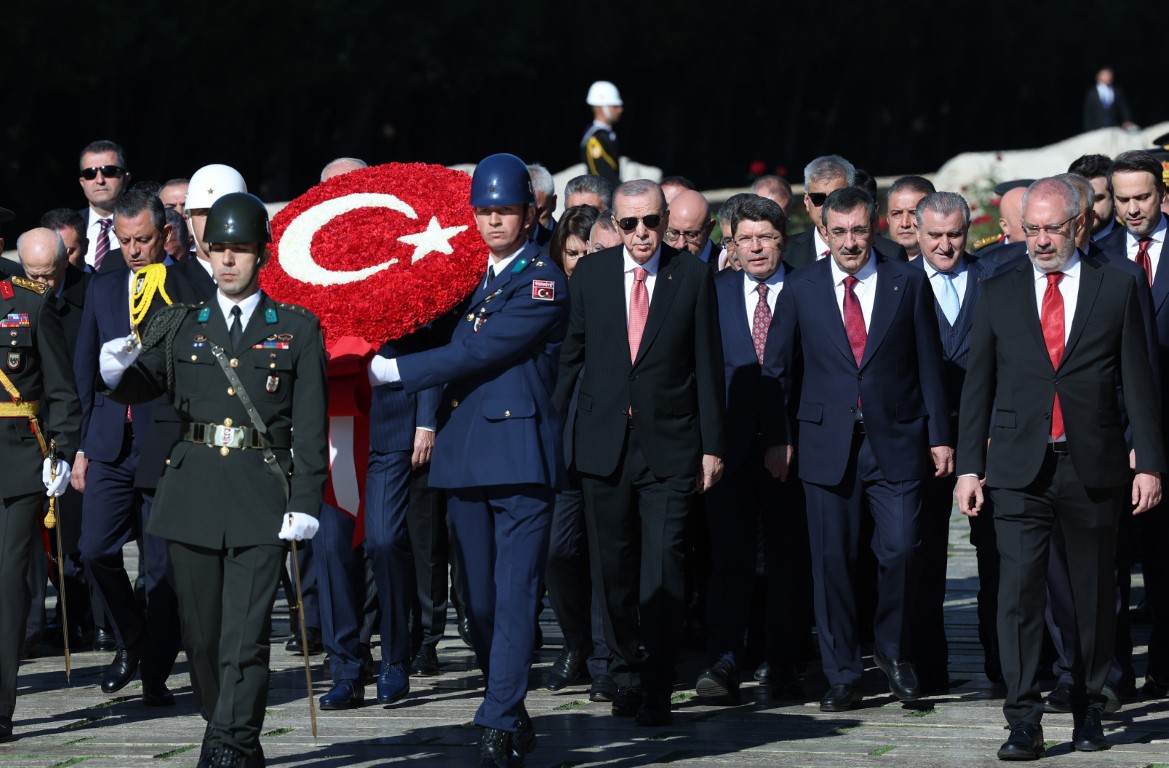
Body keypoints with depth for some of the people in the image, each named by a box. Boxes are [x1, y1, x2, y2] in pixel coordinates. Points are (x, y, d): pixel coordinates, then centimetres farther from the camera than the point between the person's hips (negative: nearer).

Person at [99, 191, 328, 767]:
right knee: (200, 631, 7)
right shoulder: (183, 325, 13)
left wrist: (306, 502, -7)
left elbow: (310, 424, 1)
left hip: (262, 496, -3)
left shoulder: (297, 329, 5)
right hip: (192, 490, 3)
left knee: (244, 632, -10)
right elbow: (143, 385, 3)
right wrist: (117, 370, -21)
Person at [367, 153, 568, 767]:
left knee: (515, 596, -10)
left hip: (519, 454, -7)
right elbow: (448, 346, 24)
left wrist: (391, 371, -13)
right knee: (477, 599, 9)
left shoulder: (542, 282, -7)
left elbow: (477, 354, -14)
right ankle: (514, 718, 19)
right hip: (464, 454, 7)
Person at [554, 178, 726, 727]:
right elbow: (570, 354, 11)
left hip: (669, 445, -2)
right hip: (603, 445, 2)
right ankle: (625, 676, 23)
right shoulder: (590, 275, 5)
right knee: (614, 569, 10)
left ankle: (657, 690, -6)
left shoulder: (693, 276, 0)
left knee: (663, 569, -9)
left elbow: (709, 364, 2)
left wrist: (712, 446, 0)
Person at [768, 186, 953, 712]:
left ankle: (893, 651, 16)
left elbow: (928, 365, 6)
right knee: (832, 561, 1)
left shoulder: (908, 283, 5)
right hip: (827, 445, 1)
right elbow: (779, 369, 11)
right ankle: (842, 675, 11)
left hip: (895, 441, -1)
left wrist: (939, 435, 2)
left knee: (900, 550, -8)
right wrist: (780, 436, 5)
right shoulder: (801, 289, 6)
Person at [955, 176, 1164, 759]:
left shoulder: (1116, 289, 5)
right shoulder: (999, 294, 8)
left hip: (1093, 467, 0)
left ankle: (1088, 710, 20)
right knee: (1019, 590, -9)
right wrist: (969, 466, 5)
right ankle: (1024, 721, -10)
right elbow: (977, 385, 10)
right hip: (1019, 467, 0)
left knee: (1094, 596, 7)